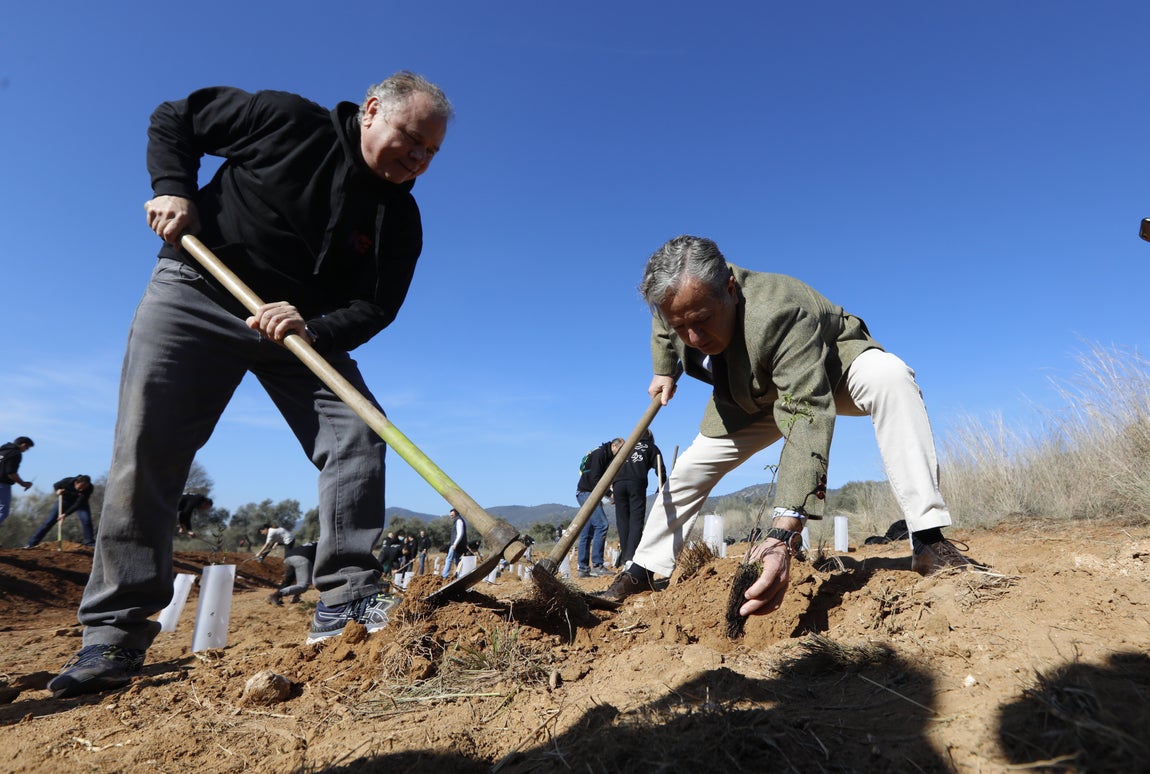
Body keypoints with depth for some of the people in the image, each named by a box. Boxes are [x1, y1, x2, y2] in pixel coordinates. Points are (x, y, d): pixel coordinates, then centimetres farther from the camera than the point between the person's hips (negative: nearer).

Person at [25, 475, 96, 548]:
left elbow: (78, 503, -34)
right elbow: (55, 485, -5)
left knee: (86, 520, -20)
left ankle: (89, 542, -7)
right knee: (49, 521, -5)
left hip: (80, 503, -1)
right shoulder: (67, 481, -31)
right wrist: (58, 490, -27)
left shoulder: (89, 488, -34)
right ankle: (32, 542, 7)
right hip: (64, 501, 1)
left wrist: (65, 514, -39)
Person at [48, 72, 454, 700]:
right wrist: (173, 189, -11)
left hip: (307, 327, 2)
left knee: (356, 435, -16)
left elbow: (375, 308, -8)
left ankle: (345, 600, -9)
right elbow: (172, 119, 6)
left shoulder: (400, 217, -3)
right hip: (195, 291, -2)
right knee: (145, 449, -7)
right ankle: (116, 631, 4)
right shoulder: (288, 119, -7)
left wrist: (312, 328, -27)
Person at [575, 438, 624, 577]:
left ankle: (583, 569, 11)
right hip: (586, 493, -10)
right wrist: (609, 493, -20)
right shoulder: (599, 453, -12)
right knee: (601, 525, -17)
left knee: (587, 532, 8)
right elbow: (594, 479, -20)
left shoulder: (609, 457, 17)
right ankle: (596, 565, -18)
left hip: (590, 495, 10)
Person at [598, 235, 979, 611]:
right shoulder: (681, 299, -24)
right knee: (690, 469, -3)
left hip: (832, 368, -5)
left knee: (889, 376, -37)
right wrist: (663, 372, 6)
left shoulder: (779, 313, -44)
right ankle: (641, 572, 14)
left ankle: (928, 541, -31)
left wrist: (783, 536, -61)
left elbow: (806, 420, -53)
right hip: (753, 397, 5)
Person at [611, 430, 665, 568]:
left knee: (622, 520, 7)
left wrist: (612, 489, 22)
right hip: (637, 483, -3)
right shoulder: (652, 448, 24)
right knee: (636, 520, -4)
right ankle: (630, 556, -16)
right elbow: (660, 470, 9)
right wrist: (662, 488, 10)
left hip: (618, 483, 3)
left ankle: (624, 555, 6)